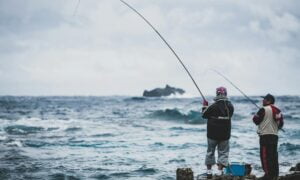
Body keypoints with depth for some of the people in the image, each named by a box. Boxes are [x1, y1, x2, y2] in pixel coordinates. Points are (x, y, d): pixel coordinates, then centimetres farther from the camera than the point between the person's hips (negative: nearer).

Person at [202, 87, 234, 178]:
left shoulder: (213, 106, -16)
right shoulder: (230, 106, -4)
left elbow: (204, 115, -4)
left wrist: (204, 106, 13)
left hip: (212, 134, -2)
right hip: (225, 134, 2)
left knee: (210, 151, 13)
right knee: (223, 152, 7)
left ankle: (209, 170, 17)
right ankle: (219, 171, -5)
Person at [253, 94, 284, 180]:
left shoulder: (264, 110, -12)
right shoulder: (277, 110, 12)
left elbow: (256, 120, -7)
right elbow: (280, 124, 17)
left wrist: (255, 117, 13)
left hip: (265, 135, -8)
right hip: (275, 135, 8)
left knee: (265, 155, -6)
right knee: (274, 155, 12)